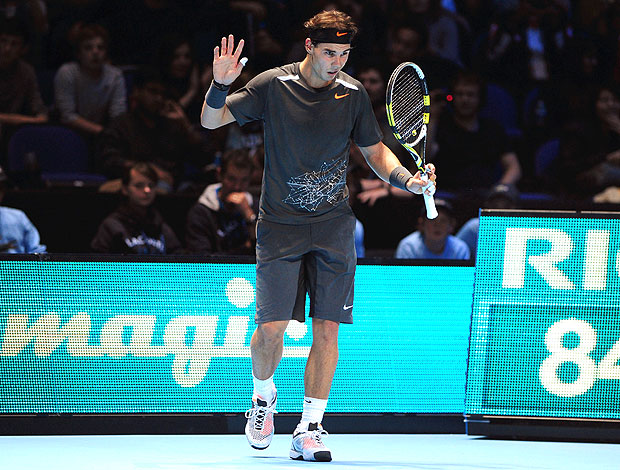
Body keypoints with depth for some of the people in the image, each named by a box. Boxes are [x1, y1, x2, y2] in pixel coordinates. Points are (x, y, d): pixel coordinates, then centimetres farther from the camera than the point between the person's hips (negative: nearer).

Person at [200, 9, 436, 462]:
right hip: (280, 226, -2)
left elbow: (376, 151, 12)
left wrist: (409, 180, -6)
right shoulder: (273, 85, -5)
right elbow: (211, 121, -2)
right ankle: (265, 395, 25)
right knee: (271, 326, -7)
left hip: (333, 227, 2)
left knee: (327, 329, -4)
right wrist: (220, 86, -23)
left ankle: (309, 431, 5)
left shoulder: (353, 93, 2)